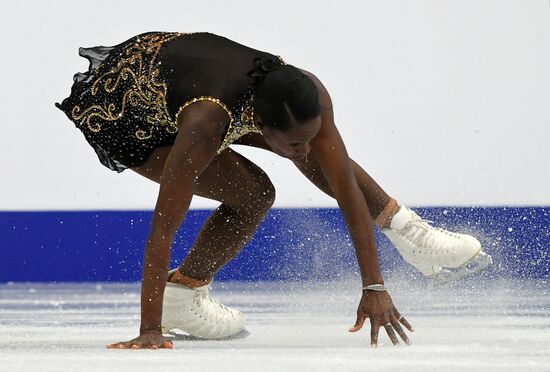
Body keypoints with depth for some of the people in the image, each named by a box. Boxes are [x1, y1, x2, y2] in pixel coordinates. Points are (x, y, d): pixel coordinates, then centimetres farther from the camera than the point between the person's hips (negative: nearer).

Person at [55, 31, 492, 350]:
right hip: (116, 111, -6)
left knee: (317, 150, 1)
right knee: (253, 195, -17)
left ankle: (407, 230, 18)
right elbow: (162, 230, -41)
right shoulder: (206, 125, -44)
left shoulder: (307, 95, -29)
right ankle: (181, 297, -1)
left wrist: (375, 286, -26)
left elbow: (347, 187, -24)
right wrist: (149, 332, -43)